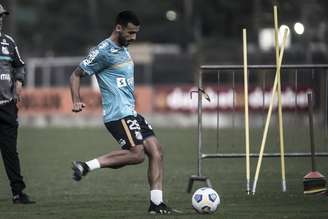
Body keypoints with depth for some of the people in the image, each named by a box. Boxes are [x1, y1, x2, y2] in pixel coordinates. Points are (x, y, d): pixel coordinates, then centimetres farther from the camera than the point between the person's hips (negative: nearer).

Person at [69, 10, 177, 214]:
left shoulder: (123, 49, 16)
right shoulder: (103, 51, -11)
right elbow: (76, 75, -7)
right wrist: (77, 101, -17)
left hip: (131, 112, 9)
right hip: (118, 114, -9)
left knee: (156, 150, 0)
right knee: (137, 154, -20)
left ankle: (157, 203, -1)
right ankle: (86, 166, -12)